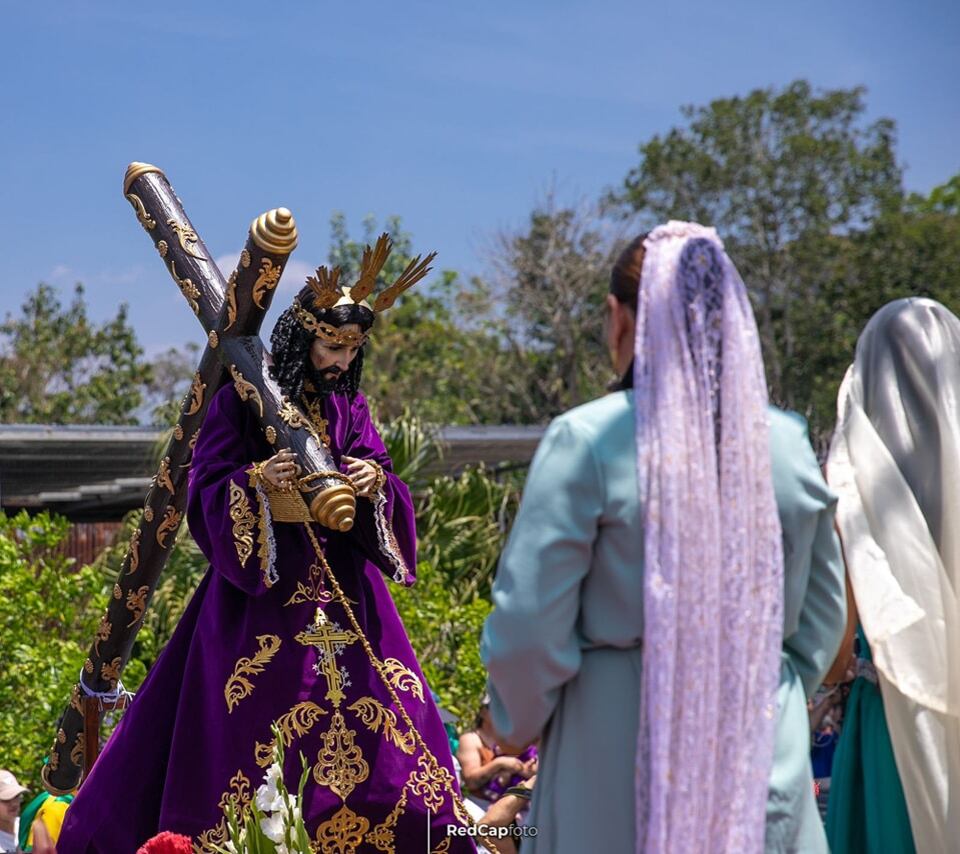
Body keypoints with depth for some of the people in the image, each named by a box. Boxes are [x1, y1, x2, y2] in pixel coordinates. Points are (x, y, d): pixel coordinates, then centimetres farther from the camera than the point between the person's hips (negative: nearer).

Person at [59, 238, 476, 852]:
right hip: (258, 583, -4)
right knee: (246, 731, -5)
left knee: (382, 729, -1)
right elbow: (208, 490, -7)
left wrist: (376, 484, -18)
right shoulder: (242, 399, -3)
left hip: (344, 589, 5)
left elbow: (384, 488, 5)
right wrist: (256, 483, -26)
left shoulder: (350, 407, 10)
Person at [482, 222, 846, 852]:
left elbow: (530, 627, -10)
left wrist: (520, 727, 7)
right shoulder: (787, 444, 1)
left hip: (624, 754, -3)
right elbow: (821, 618, 9)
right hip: (767, 755, 3)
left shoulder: (587, 441, -11)